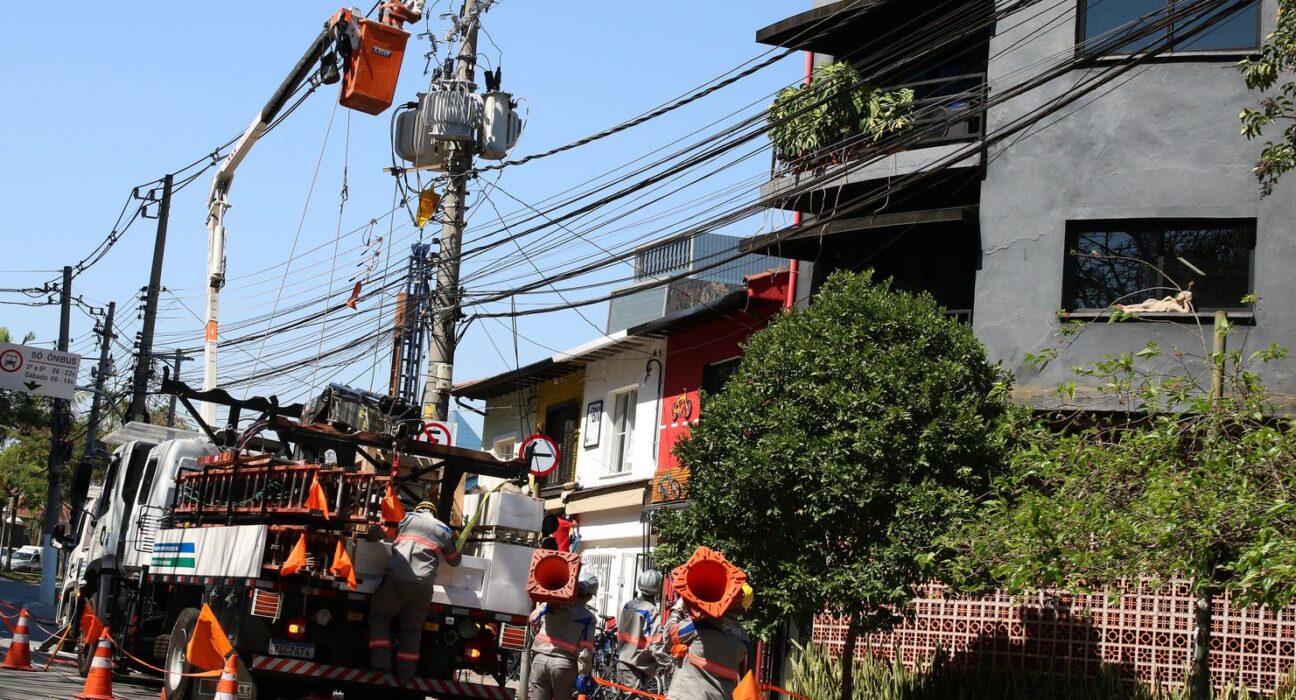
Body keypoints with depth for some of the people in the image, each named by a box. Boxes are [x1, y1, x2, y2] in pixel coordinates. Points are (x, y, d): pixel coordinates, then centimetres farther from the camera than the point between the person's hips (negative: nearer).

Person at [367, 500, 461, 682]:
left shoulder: (407, 517, 16)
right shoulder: (444, 530, 18)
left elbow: (392, 537, 33)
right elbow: (454, 561, 28)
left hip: (397, 578, -1)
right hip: (423, 585, 2)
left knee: (378, 615, 17)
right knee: (412, 629, 15)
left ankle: (381, 660, 3)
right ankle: (406, 672, 9)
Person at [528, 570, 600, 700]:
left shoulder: (551, 602, 5)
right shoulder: (589, 617, -3)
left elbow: (533, 621, 16)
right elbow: (586, 649, -7)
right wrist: (584, 673, -4)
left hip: (540, 658, 3)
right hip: (564, 664, -2)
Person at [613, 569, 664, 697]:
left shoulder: (628, 605, 5)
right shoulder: (651, 610, -18)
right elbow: (654, 644, -21)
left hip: (622, 663, 7)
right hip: (636, 668, -7)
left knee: (622, 696, 17)